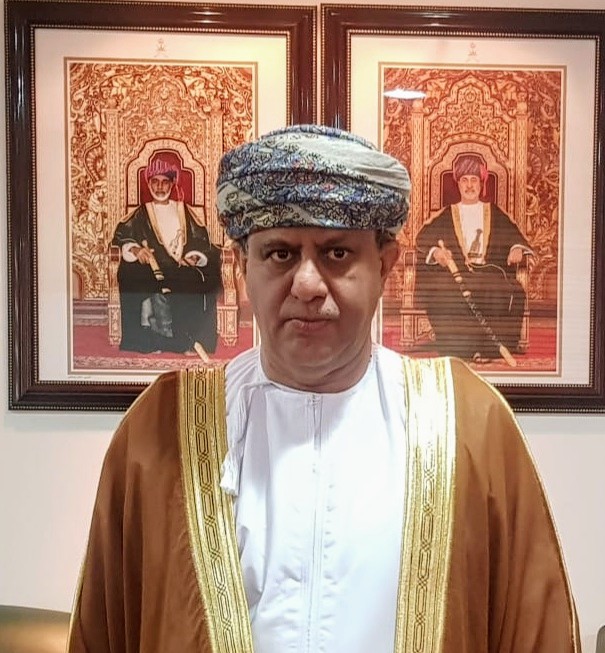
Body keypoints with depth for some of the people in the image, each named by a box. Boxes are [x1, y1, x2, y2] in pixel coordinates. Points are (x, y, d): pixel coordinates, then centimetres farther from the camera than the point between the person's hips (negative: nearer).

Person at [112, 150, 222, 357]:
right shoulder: (141, 214, 15)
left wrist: (194, 257, -7)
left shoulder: (184, 211, 19)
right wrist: (135, 249, -15)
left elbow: (201, 241, 13)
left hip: (182, 274, 1)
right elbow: (122, 235, 5)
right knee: (156, 298, -33)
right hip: (150, 273, -1)